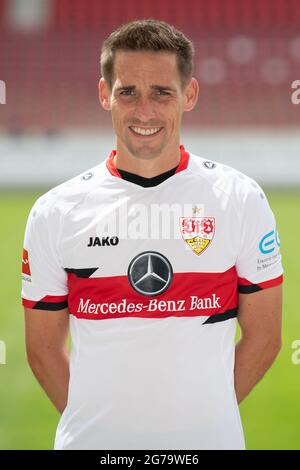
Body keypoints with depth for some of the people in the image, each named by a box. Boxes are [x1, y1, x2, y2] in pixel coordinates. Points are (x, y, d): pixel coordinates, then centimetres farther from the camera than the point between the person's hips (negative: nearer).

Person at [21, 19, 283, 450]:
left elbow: (263, 338, 2)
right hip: (90, 442, 0)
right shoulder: (55, 212, -2)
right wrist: (92, 420, -2)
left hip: (208, 438, 0)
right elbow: (43, 347, 4)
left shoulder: (241, 199, -2)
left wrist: (204, 414, -2)